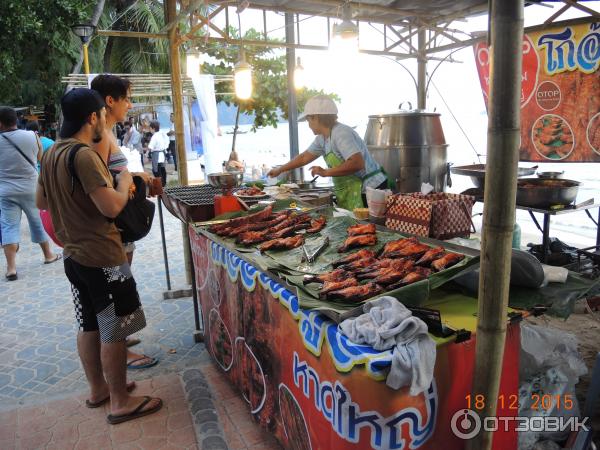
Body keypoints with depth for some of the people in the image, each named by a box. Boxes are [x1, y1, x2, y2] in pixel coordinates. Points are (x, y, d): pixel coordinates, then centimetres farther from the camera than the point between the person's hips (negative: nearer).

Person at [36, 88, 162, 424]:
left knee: (89, 326, 19)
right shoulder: (84, 155, -20)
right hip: (102, 257, -9)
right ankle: (121, 402, 15)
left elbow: (41, 201, 18)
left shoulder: (52, 154, 9)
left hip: (74, 255, 9)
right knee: (114, 331, 2)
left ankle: (98, 388, 34)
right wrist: (124, 182, -8)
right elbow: (112, 206, -26)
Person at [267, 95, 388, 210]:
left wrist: (326, 172, -24)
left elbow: (357, 163, -29)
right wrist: (279, 170, 28)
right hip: (351, 193, 9)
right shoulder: (322, 138, 10)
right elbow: (304, 157, 24)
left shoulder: (341, 134, -18)